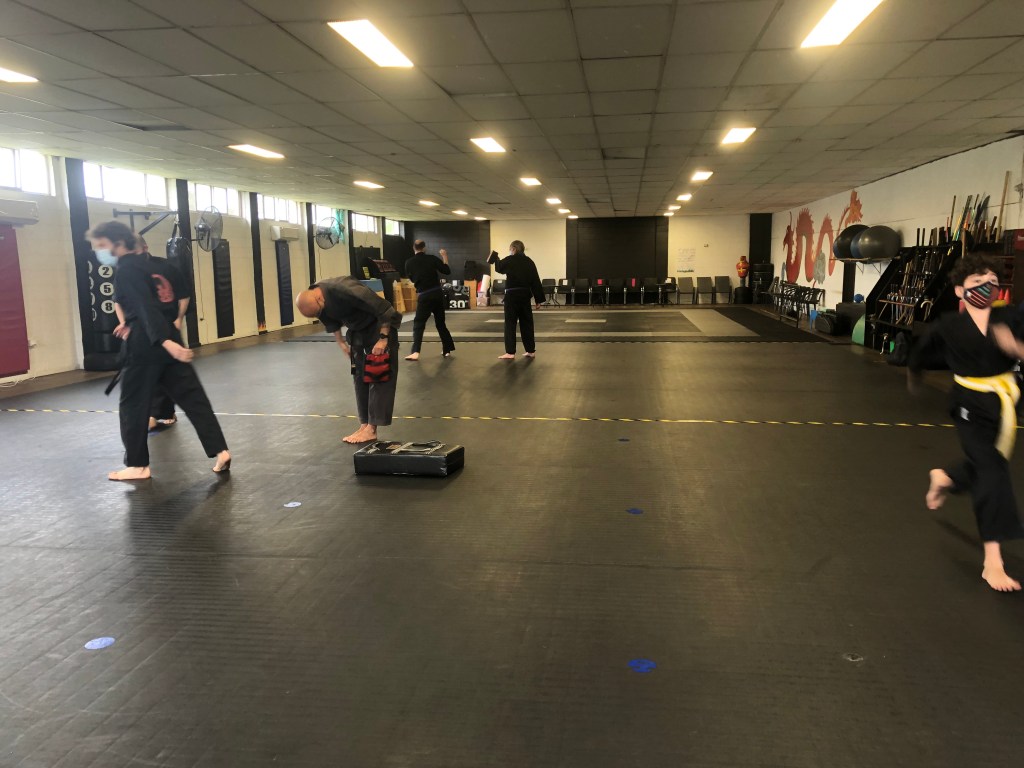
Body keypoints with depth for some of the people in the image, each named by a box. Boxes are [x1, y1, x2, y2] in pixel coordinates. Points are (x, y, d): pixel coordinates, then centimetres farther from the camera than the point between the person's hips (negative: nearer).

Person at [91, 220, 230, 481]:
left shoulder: (126, 271, -11)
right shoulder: (145, 264, 15)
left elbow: (145, 308, -22)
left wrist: (164, 341, -30)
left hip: (146, 344, -8)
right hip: (167, 338, 8)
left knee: (133, 404, 5)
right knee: (191, 396, 4)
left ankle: (137, 465, 14)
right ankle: (220, 451, 0)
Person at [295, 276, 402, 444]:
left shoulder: (345, 290, -35)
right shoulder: (314, 301, -12)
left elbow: (384, 309, -30)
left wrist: (383, 339, -26)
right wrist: (341, 342, 10)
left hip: (379, 327, -8)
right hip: (357, 332, 8)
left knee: (379, 377, -8)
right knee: (360, 377, 8)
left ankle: (371, 429, -7)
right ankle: (364, 425, 14)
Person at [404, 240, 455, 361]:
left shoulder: (409, 262, -4)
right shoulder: (432, 258, -1)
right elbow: (447, 271, 4)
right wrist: (445, 257, 16)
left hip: (424, 296, -3)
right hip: (438, 294, 3)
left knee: (418, 324, -2)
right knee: (440, 323, 18)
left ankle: (415, 353, -17)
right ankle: (447, 350, 22)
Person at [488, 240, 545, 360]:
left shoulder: (509, 260, -8)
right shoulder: (529, 262, 6)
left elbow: (499, 267, 10)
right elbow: (536, 281, 5)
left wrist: (495, 257, 30)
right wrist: (539, 300, 9)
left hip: (512, 295, -5)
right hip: (525, 295, 5)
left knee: (510, 323, -1)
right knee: (527, 323, 12)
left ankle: (510, 352, -4)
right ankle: (531, 351, 17)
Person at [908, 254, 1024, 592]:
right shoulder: (948, 326, -10)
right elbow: (922, 351, 9)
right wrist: (914, 377, 25)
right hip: (972, 407, -4)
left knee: (984, 465, 18)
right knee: (992, 472, -10)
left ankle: (943, 478, 56)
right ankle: (992, 562, -5)